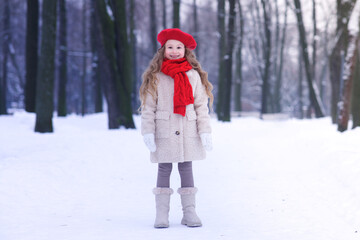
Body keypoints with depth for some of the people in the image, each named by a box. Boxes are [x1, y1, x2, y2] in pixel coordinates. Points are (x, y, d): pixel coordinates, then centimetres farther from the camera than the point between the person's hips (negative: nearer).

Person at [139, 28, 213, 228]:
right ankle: (162, 214, 6)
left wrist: (205, 131, 0)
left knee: (187, 169, 6)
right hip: (164, 133, -1)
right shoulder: (155, 77, 3)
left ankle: (189, 212, 12)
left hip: (188, 133, 1)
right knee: (164, 170, 2)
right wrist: (148, 132, -7)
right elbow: (148, 106, 1)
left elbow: (201, 105, 6)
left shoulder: (194, 76, 6)